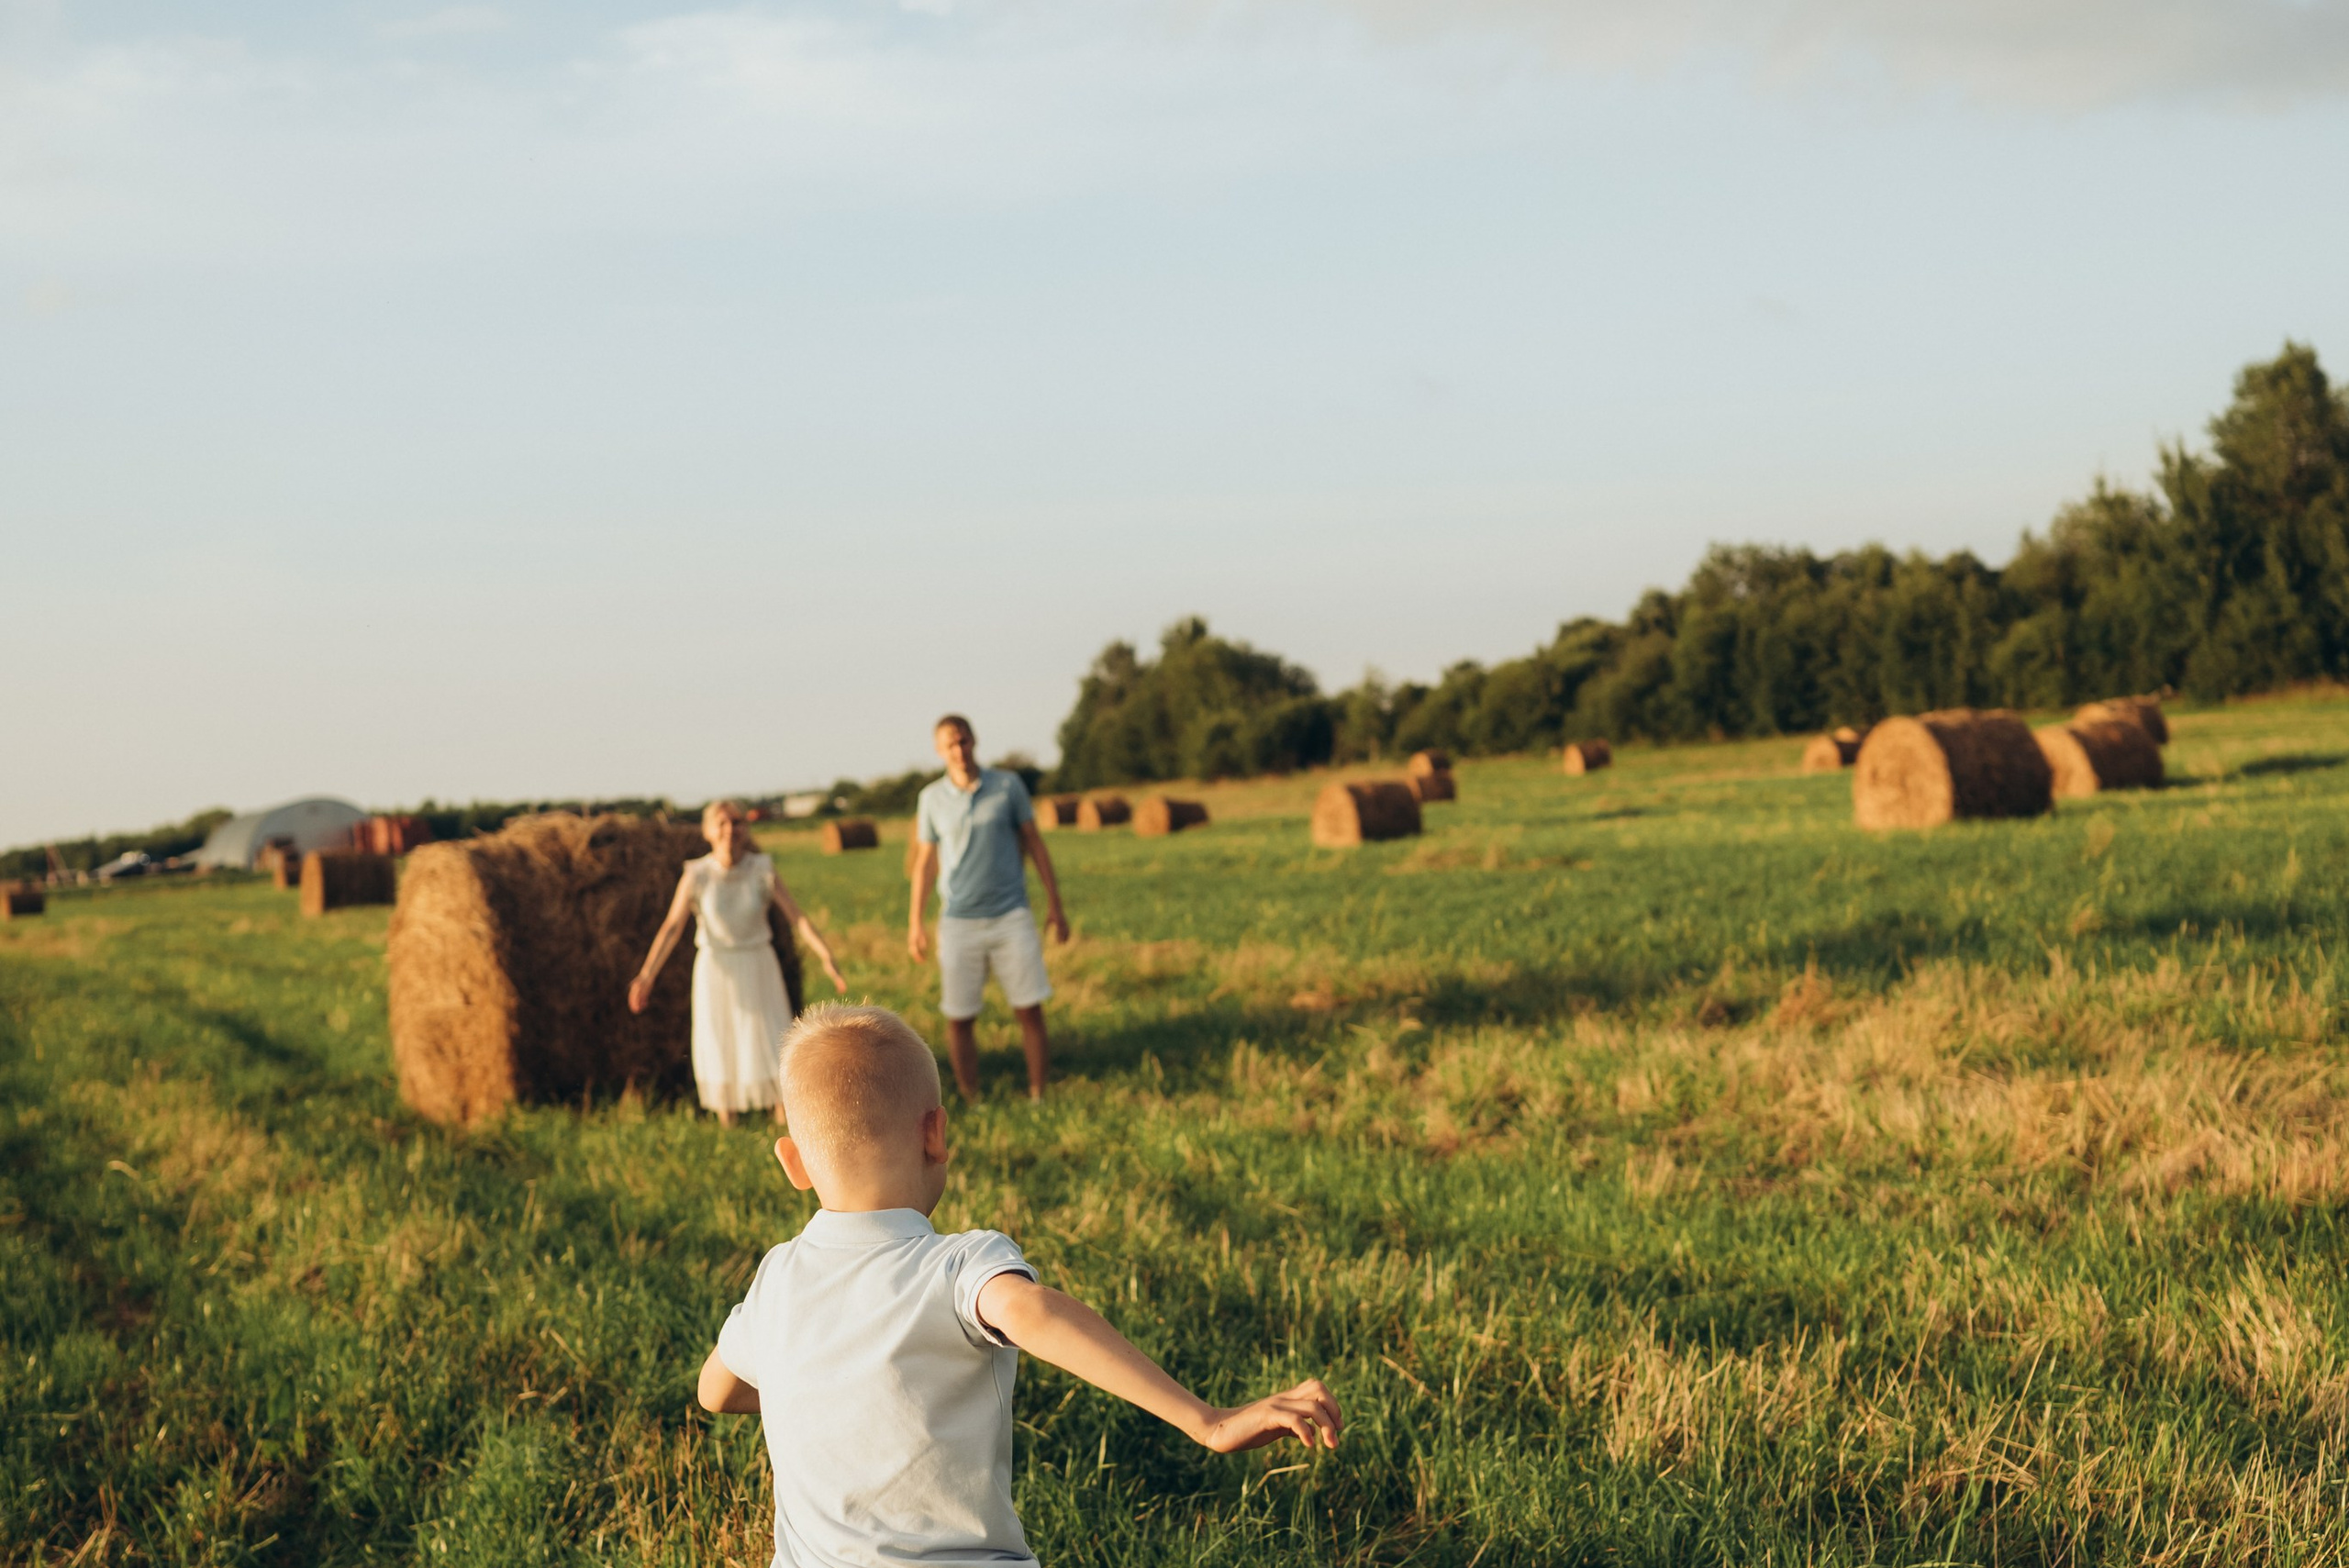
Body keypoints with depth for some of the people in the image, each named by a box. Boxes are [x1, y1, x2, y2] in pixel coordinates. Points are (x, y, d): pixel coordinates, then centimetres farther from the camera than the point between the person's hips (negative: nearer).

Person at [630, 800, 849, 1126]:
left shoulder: (762, 871, -11)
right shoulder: (696, 875, -12)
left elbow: (798, 918, -14)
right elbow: (671, 927, -15)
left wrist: (826, 957, -26)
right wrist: (646, 975, -24)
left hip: (758, 968, 0)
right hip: (716, 969, 0)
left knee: (771, 1045, -3)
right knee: (719, 1049, 2)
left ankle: (784, 1126, 8)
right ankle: (727, 1131, 16)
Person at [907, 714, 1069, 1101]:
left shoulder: (1008, 785, 0)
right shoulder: (932, 798, 3)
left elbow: (1034, 844, 6)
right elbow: (924, 862, 10)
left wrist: (1055, 905, 3)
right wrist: (915, 924, 7)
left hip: (1011, 917, -1)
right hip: (958, 923, 1)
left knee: (1030, 1011, -4)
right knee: (959, 1019, 1)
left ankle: (1039, 1098, 5)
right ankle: (972, 1105, 11)